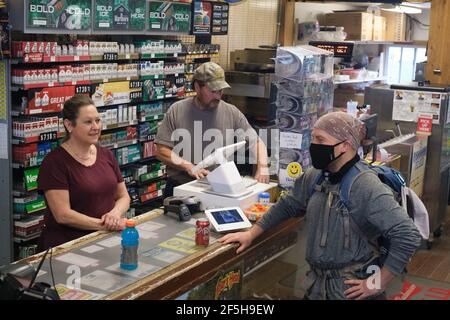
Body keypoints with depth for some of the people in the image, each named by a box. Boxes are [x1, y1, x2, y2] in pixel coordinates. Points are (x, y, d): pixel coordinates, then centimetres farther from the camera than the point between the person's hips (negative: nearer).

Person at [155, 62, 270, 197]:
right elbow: (161, 150, -2)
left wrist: (262, 167, -11)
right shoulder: (176, 110, 0)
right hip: (180, 186, -1)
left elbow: (257, 142, 8)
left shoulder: (232, 112, 3)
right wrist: (188, 166, -15)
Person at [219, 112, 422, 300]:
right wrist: (251, 234, 10)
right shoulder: (316, 177, 0)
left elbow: (409, 237, -24)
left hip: (351, 289, -6)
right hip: (317, 284, 6)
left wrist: (378, 283, -18)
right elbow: (288, 205, 15)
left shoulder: (367, 187, -21)